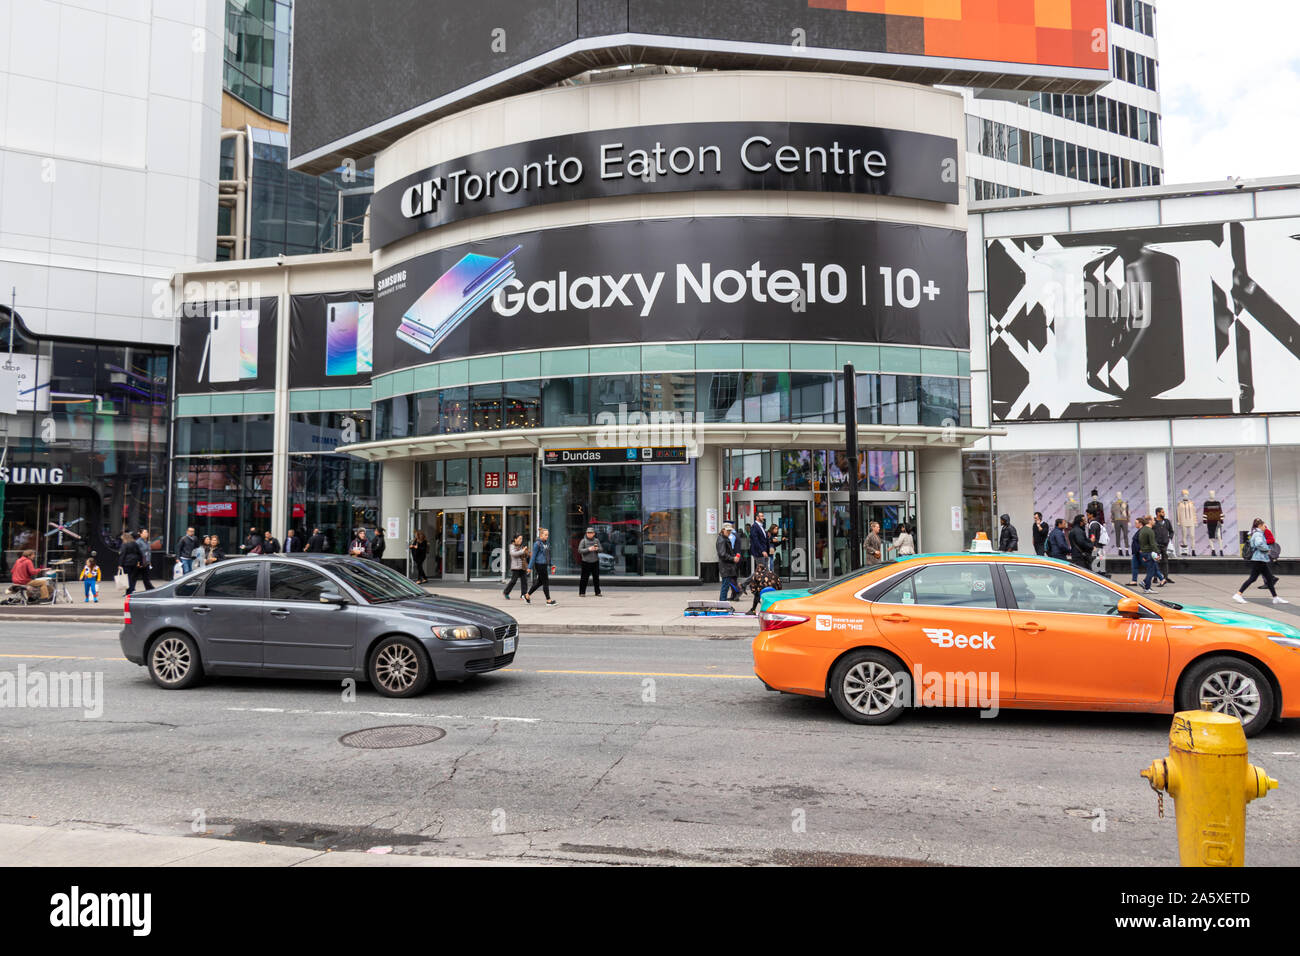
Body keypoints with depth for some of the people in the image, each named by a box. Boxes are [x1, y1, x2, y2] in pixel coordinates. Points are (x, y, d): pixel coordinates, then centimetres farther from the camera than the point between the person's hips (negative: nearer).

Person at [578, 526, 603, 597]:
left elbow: (600, 549, 6)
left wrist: (597, 549, -17)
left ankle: (597, 592, 17)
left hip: (595, 562, 3)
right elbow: (580, 550, -9)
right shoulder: (583, 541, -3)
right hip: (586, 562, -3)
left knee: (596, 577, 8)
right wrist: (588, 549, -20)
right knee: (584, 578, -3)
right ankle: (582, 593, 4)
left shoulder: (596, 540, 7)